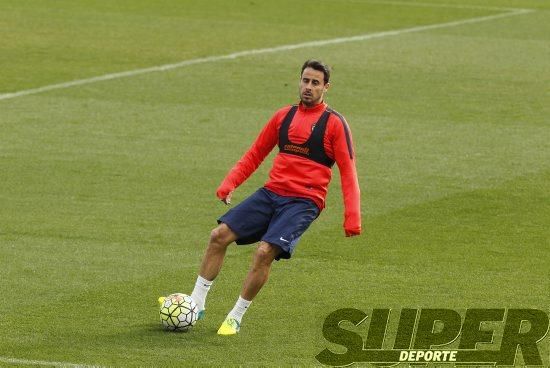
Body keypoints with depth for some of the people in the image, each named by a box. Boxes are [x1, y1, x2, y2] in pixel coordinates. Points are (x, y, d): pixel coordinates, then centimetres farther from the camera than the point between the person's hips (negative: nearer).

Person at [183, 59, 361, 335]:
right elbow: (255, 155, 20)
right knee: (219, 235, -8)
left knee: (265, 251, -24)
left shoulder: (334, 123, -2)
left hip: (304, 201, -5)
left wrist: (352, 217, -15)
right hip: (271, 193, 5)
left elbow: (348, 172, -5)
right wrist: (229, 183, 5)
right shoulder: (284, 116, 13)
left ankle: (235, 318, -9)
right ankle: (196, 304, 2)